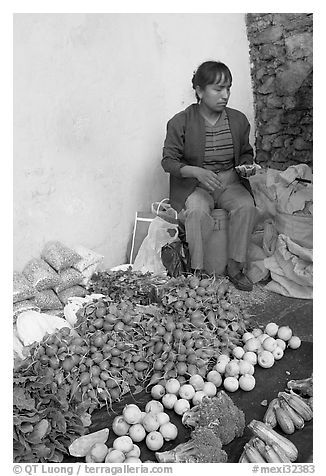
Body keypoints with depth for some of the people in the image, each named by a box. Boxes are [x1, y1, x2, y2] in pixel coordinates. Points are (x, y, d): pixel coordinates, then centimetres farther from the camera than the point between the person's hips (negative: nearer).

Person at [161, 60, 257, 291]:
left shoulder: (238, 120, 4)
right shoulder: (180, 122, -7)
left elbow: (246, 152, 18)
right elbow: (169, 161, -8)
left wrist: (246, 165, -7)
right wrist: (197, 172, -24)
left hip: (230, 183, 3)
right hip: (194, 185, -3)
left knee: (247, 206, -26)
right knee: (197, 211, -34)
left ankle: (236, 265, -11)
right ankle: (198, 270, -20)